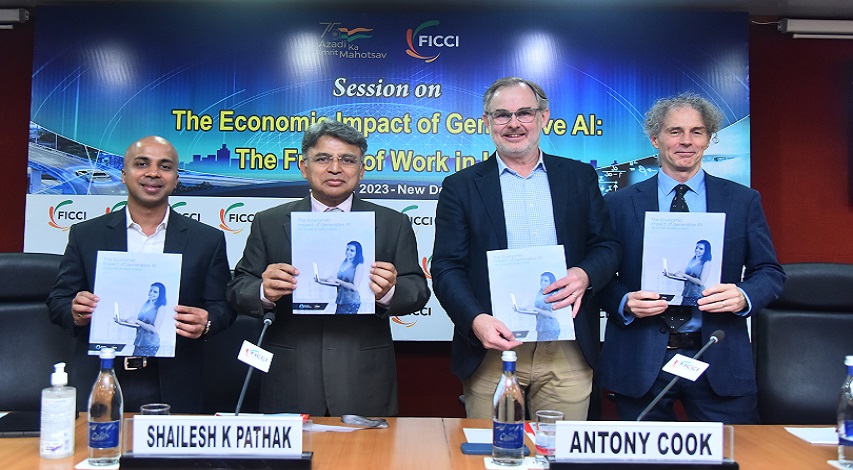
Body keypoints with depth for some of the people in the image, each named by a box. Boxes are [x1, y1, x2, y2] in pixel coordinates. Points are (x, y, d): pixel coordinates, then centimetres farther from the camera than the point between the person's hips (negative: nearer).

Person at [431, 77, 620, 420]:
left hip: (568, 353, 2)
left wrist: (585, 275, -12)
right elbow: (446, 268, -1)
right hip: (492, 351, -1)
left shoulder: (579, 177, 10)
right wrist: (476, 320, -17)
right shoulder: (461, 186, 4)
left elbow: (606, 245, 11)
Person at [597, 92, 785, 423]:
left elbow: (770, 272, 7)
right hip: (641, 363, -1)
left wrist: (743, 297, -14)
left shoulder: (743, 201, 7)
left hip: (719, 363, 1)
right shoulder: (619, 204, 4)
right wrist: (626, 303, -17)